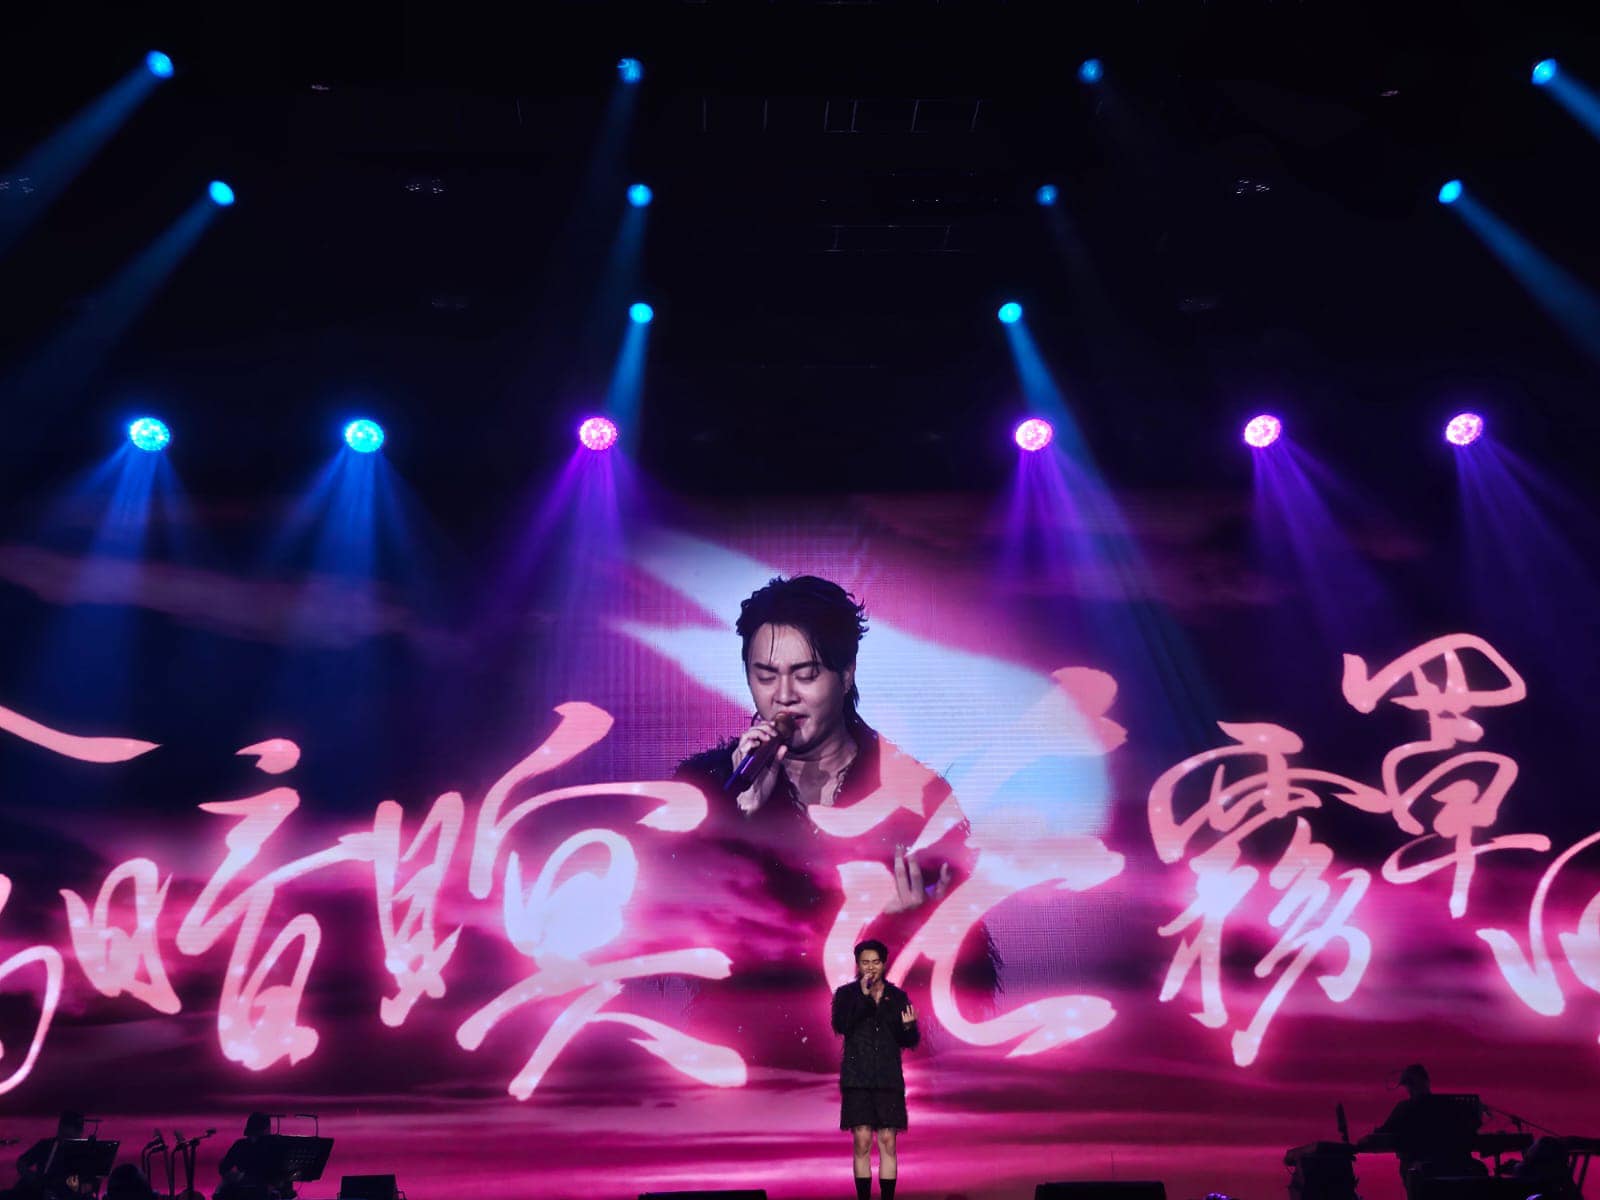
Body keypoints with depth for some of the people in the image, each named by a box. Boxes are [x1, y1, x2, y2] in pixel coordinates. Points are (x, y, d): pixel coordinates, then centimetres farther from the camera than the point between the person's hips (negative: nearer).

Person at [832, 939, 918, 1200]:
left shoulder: (898, 997, 7)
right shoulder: (846, 994, 3)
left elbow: (909, 1042, 9)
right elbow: (841, 1026, -14)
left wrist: (908, 1027, -14)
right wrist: (863, 995, -18)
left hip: (889, 1079, 2)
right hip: (857, 1079, -1)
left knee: (888, 1143, 0)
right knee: (862, 1142, -5)